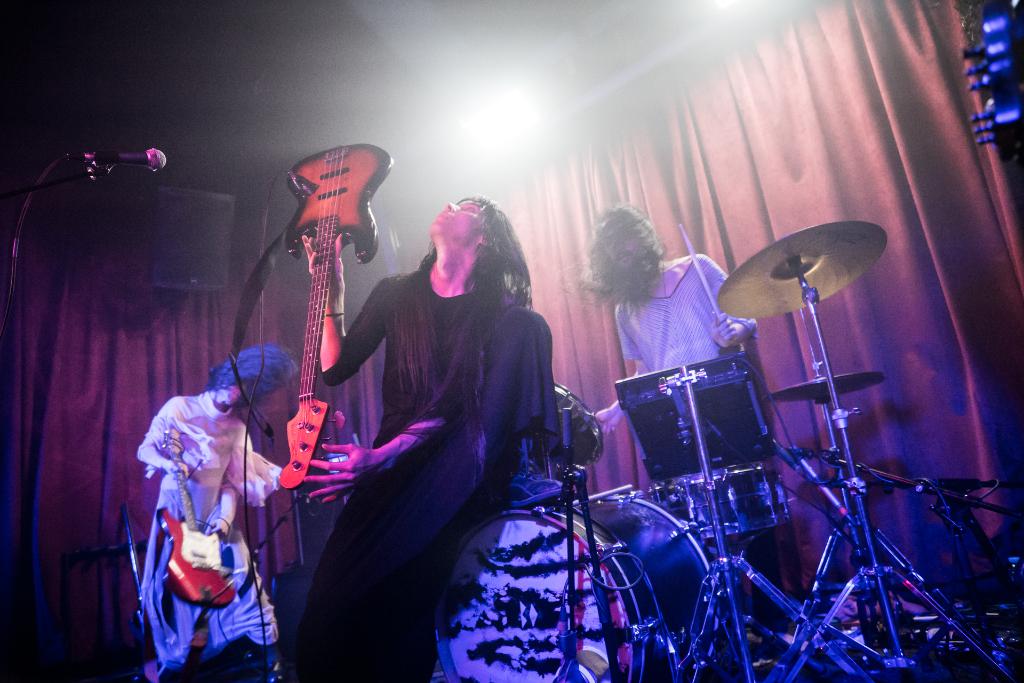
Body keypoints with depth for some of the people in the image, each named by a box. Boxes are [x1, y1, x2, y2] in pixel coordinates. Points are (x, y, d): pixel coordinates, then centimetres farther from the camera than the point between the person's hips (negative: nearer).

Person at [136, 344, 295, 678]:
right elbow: (144, 450, -4)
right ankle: (174, 662, 22)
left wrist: (225, 518, -12)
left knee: (239, 580, -1)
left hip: (215, 515, 2)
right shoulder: (179, 407, -6)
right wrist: (167, 463, -24)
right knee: (173, 585, 0)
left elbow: (233, 481, 2)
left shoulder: (237, 428, 4)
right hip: (177, 512, -2)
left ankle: (266, 652, 13)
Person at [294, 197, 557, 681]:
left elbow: (452, 413, -11)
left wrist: (379, 458, -21)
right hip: (391, 466, 3)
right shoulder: (395, 295, 11)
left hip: (456, 473, -3)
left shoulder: (505, 318, -2)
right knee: (327, 603, -10)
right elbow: (336, 368, 9)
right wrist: (331, 287, 2)